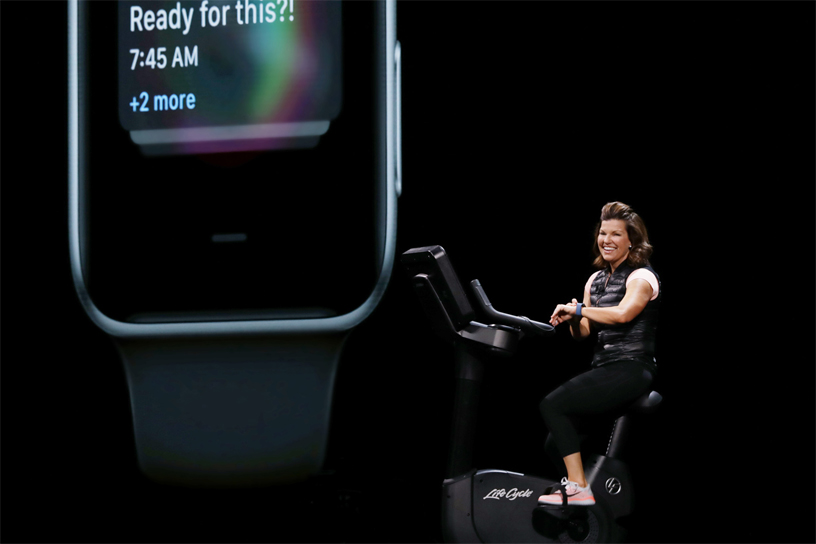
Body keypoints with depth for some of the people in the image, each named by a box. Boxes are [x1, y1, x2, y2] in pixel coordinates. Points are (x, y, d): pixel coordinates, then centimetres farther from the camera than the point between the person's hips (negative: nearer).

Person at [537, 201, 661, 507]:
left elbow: (623, 314, -25)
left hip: (631, 369, -8)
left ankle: (578, 488, -23)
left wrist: (579, 309, -18)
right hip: (603, 369, 8)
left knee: (553, 405, -22)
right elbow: (583, 333, 15)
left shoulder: (641, 277, -5)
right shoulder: (596, 280, 19)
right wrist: (572, 318, -7)